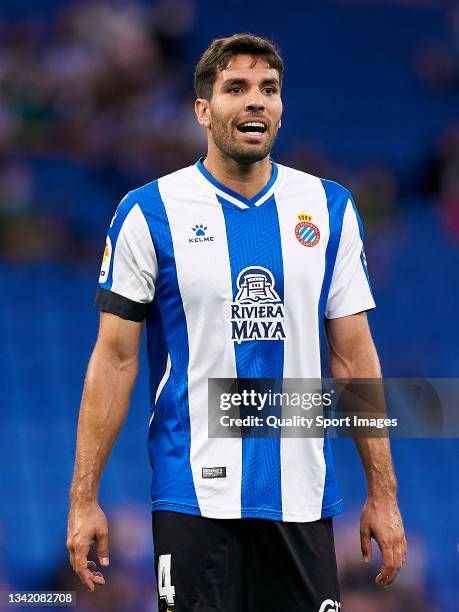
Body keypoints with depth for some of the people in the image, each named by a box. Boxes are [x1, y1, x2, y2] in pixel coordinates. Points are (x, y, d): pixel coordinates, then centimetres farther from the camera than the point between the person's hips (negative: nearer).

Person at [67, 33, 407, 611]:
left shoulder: (329, 208, 7)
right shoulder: (149, 212, -1)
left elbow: (354, 356, 9)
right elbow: (115, 358, 0)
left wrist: (382, 493, 5)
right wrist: (84, 497, -5)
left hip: (302, 496, 3)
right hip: (195, 494, -2)